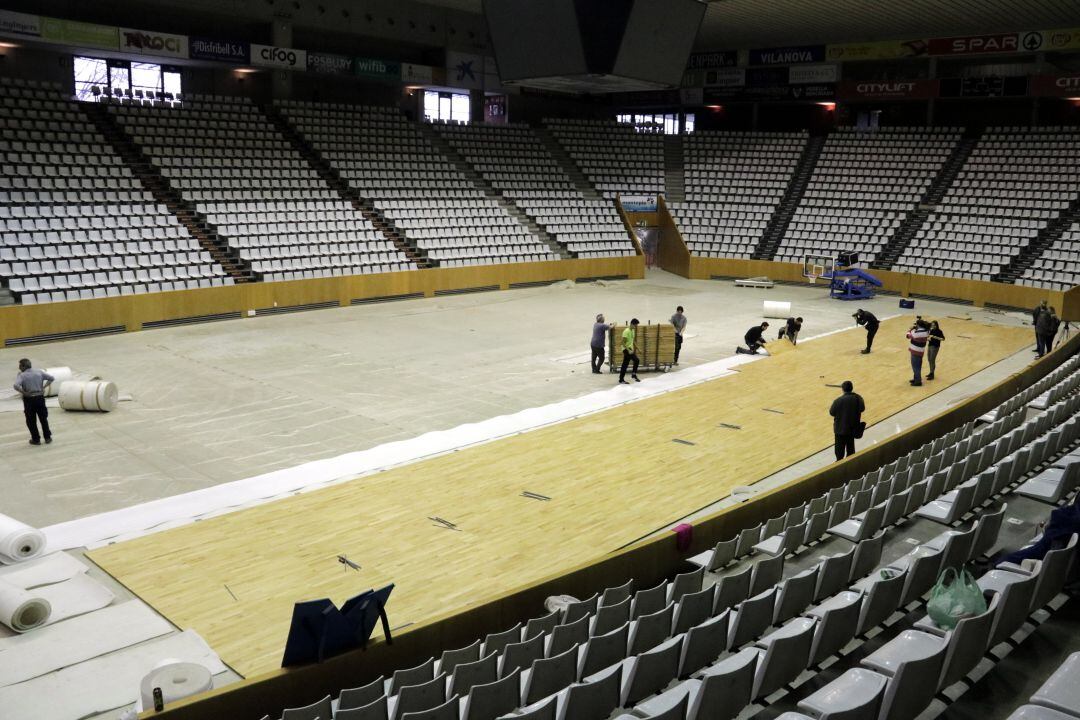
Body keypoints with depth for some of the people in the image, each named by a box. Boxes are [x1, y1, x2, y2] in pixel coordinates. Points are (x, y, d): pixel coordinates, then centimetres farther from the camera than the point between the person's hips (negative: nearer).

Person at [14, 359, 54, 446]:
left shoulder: (21, 375, -10)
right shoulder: (39, 372, 3)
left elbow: (16, 386, -26)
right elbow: (51, 378, 6)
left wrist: (24, 393, -13)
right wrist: (44, 387, 5)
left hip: (29, 399, -4)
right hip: (40, 397, 4)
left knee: (31, 421, 10)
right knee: (43, 418, 17)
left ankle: (36, 439, 15)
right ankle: (47, 437, 21)